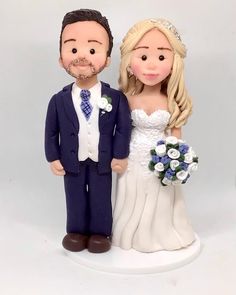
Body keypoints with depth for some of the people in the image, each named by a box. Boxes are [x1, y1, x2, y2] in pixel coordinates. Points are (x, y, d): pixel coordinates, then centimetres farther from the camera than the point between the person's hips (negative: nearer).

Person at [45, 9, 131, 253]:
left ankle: (100, 233, 31)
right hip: (72, 161, 1)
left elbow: (123, 128, -6)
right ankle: (76, 231, 35)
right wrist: (53, 158, -2)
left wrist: (120, 156, -7)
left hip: (103, 160, -1)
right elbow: (51, 131, -1)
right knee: (75, 199, 17)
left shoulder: (115, 98, -11)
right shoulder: (59, 100, -8)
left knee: (101, 199, 13)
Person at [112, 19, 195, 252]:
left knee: (158, 202, 15)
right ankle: (132, 234, 36)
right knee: (134, 201, 15)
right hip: (134, 160, 0)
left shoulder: (171, 103, -10)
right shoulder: (128, 100, -11)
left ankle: (158, 234, 38)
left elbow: (176, 134, -2)